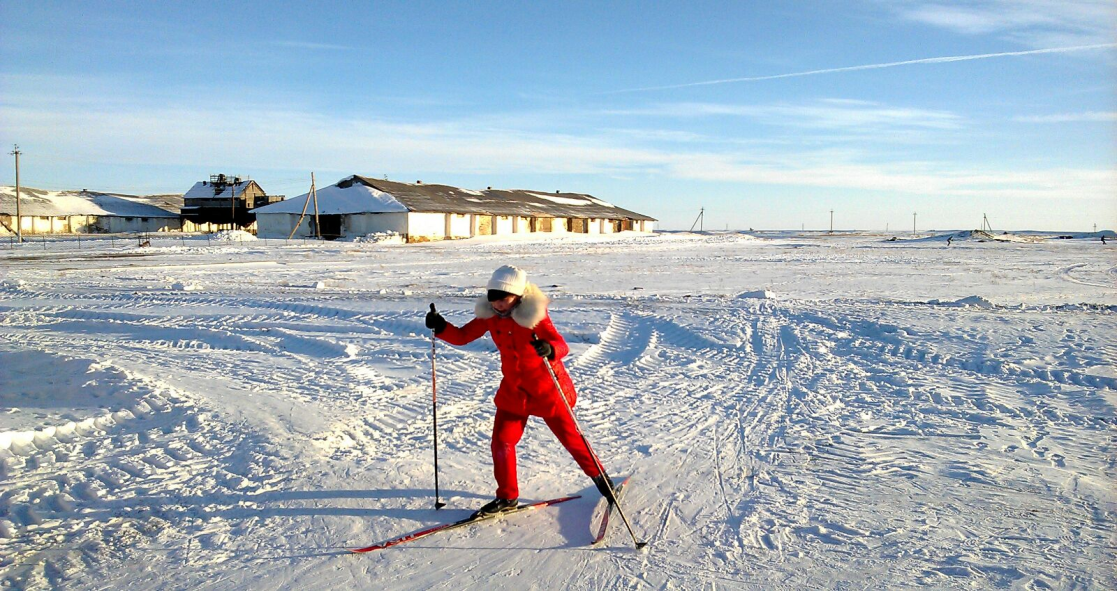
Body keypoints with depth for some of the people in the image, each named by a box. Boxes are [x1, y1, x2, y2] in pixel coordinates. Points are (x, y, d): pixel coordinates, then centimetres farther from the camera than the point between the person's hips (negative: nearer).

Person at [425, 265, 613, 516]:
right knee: (501, 442, -1)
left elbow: (562, 345, -30)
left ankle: (599, 477, 33)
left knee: (570, 437, 8)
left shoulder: (534, 314, -22)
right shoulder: (490, 315, -6)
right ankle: (507, 496, 18)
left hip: (547, 388, -4)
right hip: (513, 389, 5)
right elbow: (462, 336, -4)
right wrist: (441, 327, -22)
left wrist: (549, 349, -53)